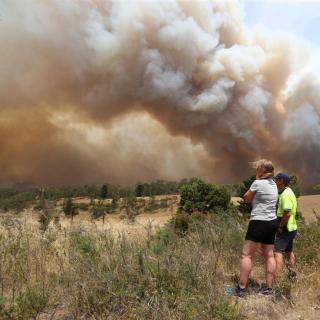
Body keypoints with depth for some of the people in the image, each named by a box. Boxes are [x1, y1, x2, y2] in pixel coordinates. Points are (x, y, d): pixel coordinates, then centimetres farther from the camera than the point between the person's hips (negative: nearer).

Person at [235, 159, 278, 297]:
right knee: (269, 255, 13)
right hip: (272, 222, 9)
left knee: (246, 255, -3)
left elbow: (246, 198, -1)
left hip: (260, 223, -9)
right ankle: (269, 287, 20)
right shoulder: (273, 184, 11)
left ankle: (241, 288, -1)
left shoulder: (258, 183, -14)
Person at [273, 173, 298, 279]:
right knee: (289, 251, 22)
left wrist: (280, 227, -18)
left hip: (285, 228, -11)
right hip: (291, 227, 11)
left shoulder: (286, 194, -20)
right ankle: (292, 274, 37)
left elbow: (287, 213, -27)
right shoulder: (287, 192, 12)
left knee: (277, 251, -13)